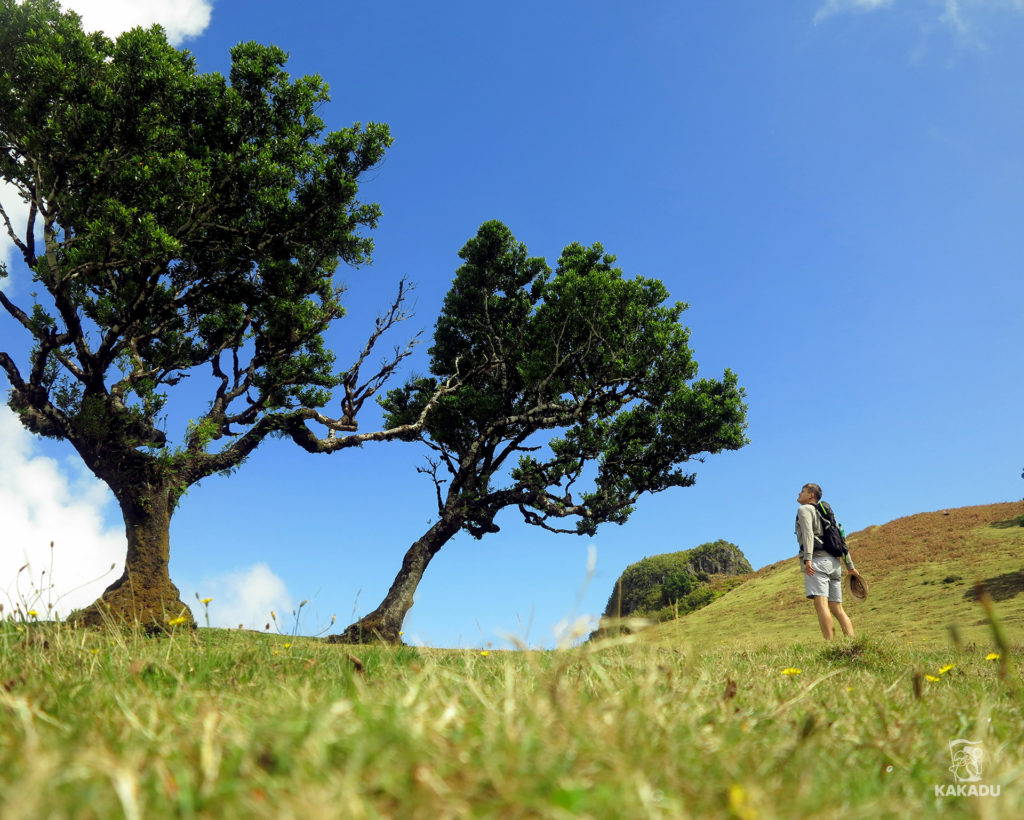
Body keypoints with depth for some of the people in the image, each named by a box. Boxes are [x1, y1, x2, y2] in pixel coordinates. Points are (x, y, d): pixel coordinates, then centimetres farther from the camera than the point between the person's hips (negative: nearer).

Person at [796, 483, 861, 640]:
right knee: (837, 608, 5)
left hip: (817, 561, -8)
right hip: (834, 563, 9)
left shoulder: (804, 510, 5)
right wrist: (850, 566, 25)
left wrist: (807, 558, -25)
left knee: (821, 604, -18)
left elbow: (808, 533, -14)